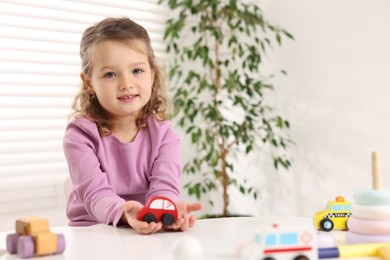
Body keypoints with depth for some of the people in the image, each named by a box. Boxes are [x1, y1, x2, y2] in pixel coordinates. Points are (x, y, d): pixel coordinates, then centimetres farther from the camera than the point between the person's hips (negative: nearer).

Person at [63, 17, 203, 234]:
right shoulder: (81, 134, -5)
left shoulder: (163, 133, 1)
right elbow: (95, 194, -16)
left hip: (152, 233, 2)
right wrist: (125, 212, -38)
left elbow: (164, 186, -12)